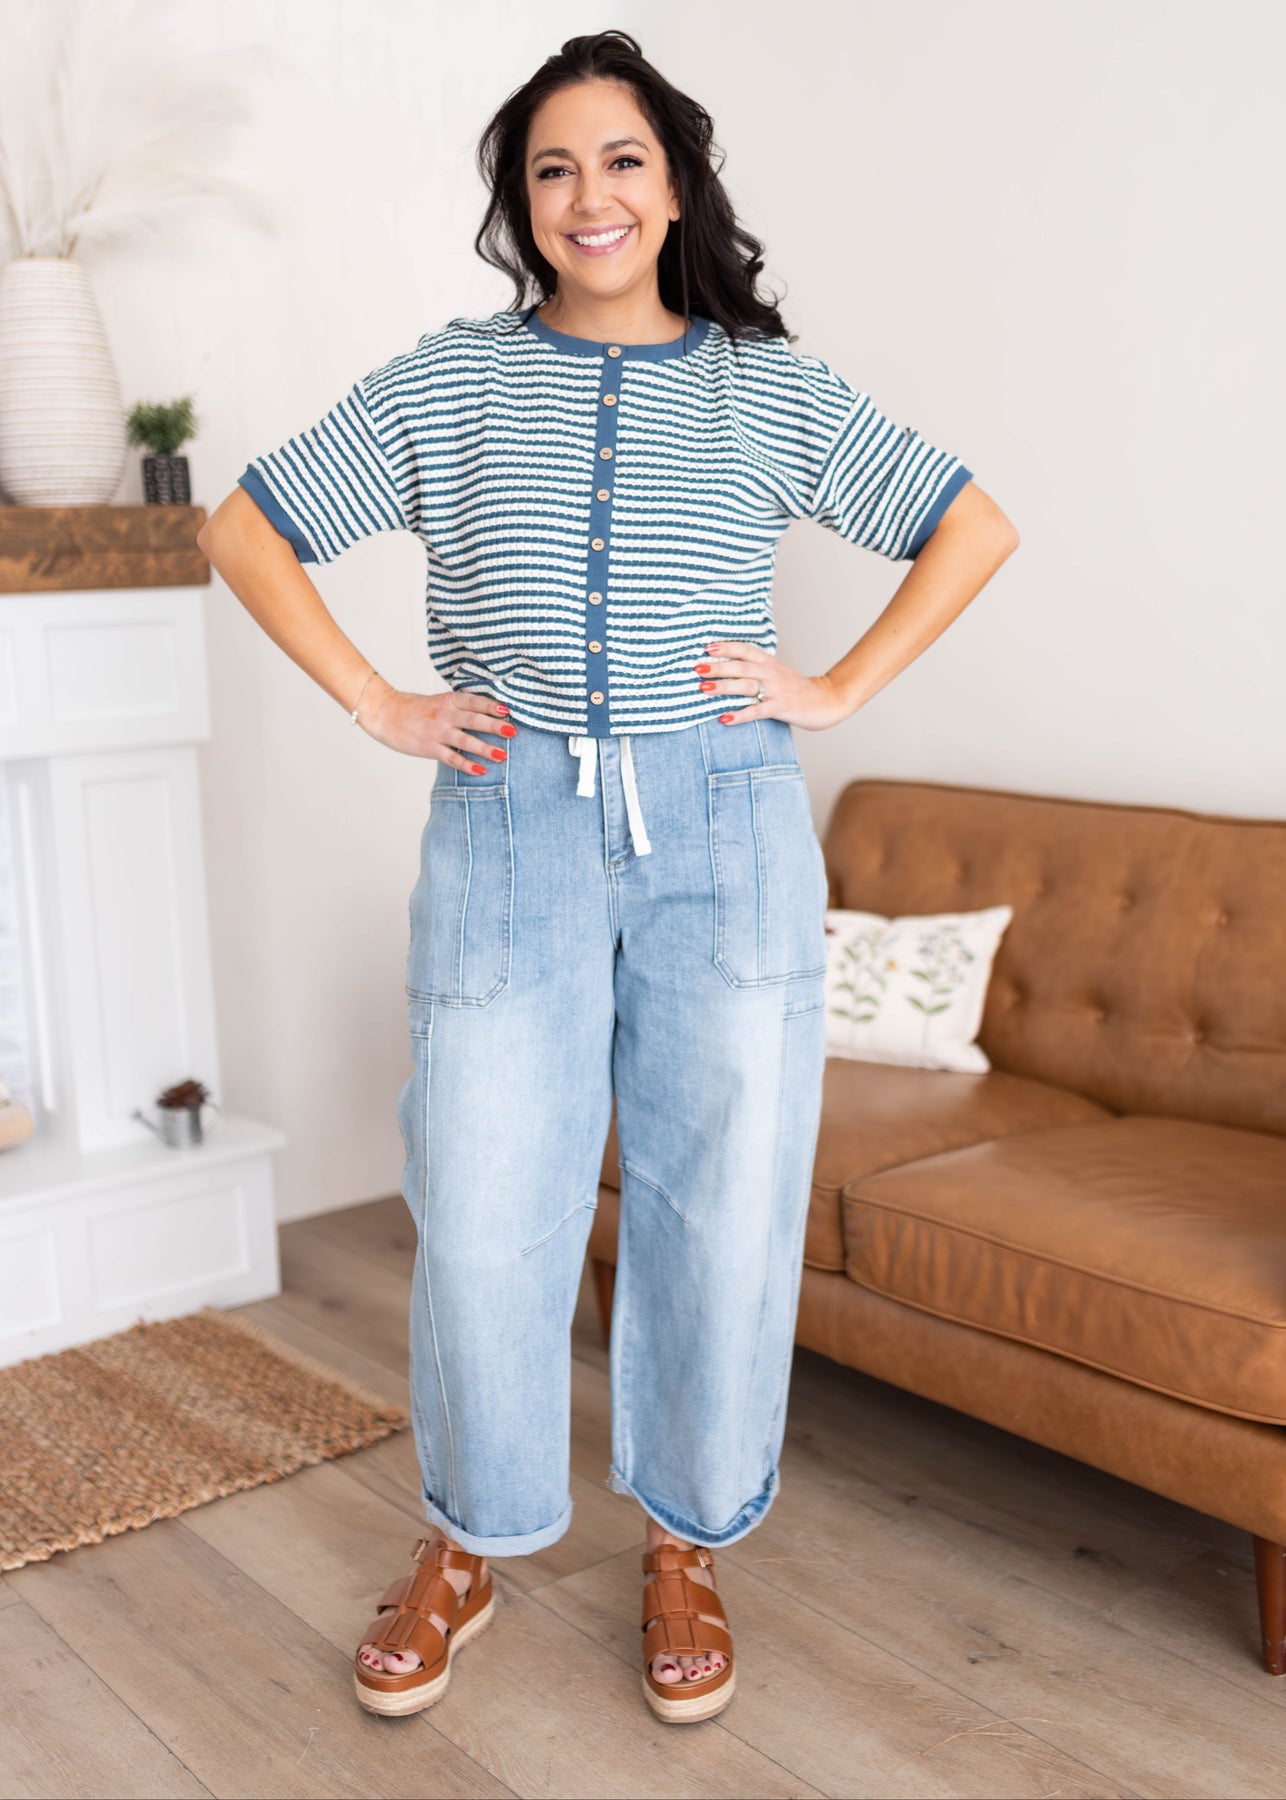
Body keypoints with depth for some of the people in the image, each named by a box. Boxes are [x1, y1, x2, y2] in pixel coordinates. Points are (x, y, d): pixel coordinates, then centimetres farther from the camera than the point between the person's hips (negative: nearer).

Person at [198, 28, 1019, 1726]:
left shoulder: (775, 388, 7)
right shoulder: (445, 384, 6)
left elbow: (977, 526, 14)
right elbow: (244, 531, 11)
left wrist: (840, 689, 4)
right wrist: (377, 705, 3)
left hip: (727, 834, 1)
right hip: (511, 829, 0)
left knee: (722, 1206, 5)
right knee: (482, 1214, 3)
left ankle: (686, 1549, 27)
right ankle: (467, 1543, 28)